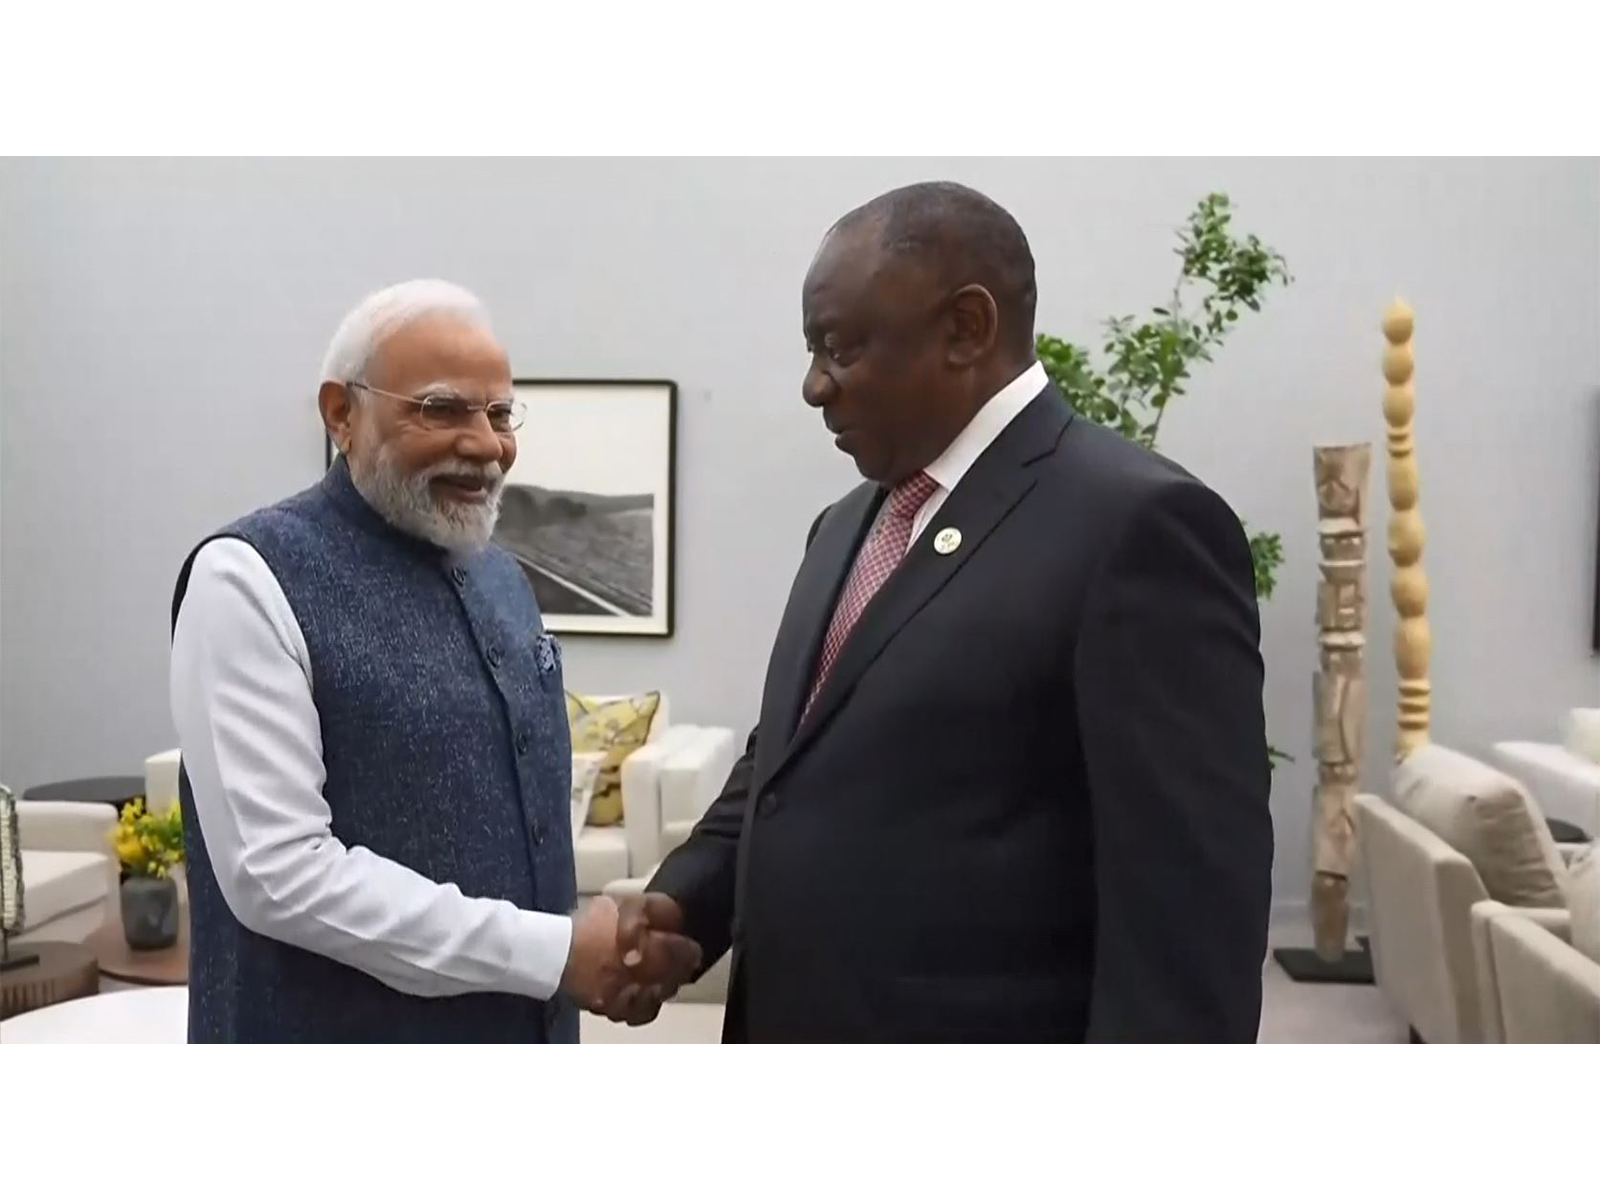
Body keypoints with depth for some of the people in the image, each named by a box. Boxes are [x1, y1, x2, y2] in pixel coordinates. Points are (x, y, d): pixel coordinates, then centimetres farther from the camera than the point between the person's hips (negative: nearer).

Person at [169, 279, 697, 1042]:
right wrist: (553, 951, -21)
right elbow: (279, 873, -22)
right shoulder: (254, 579, -15)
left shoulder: (500, 577, 6)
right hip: (344, 1090, -6)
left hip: (518, 1036, 7)